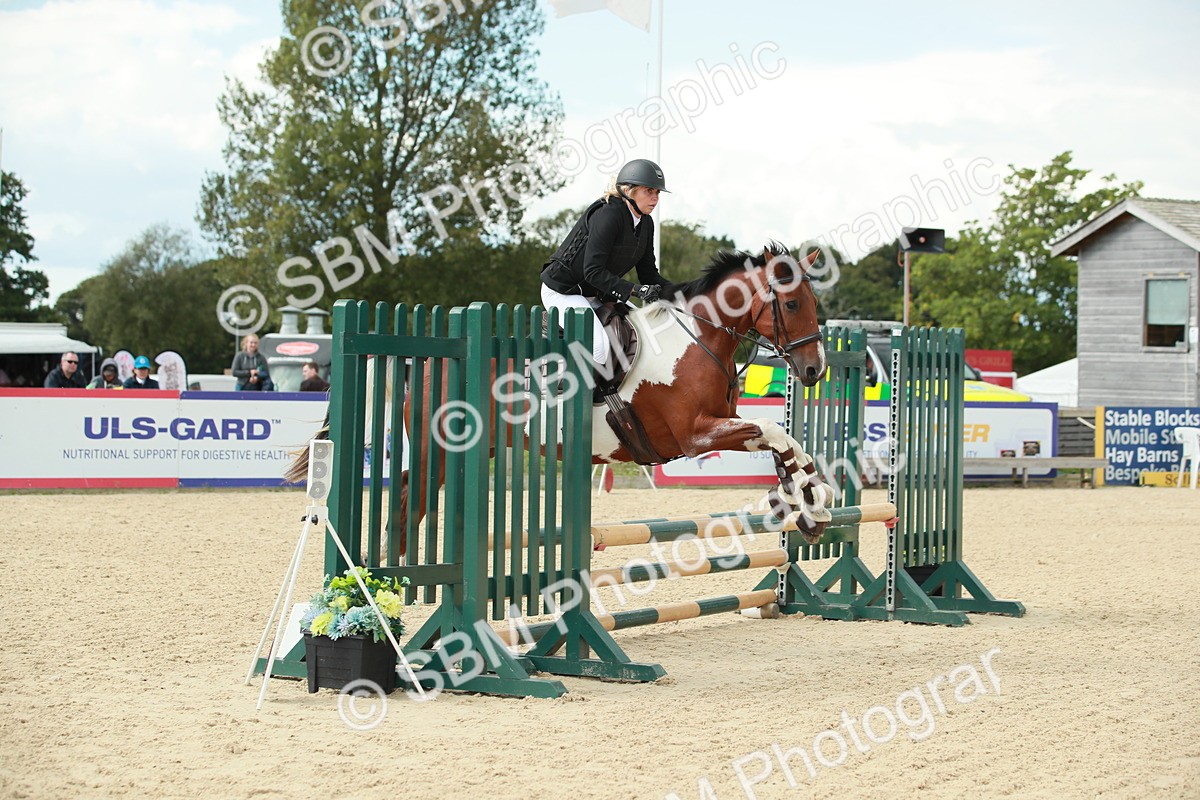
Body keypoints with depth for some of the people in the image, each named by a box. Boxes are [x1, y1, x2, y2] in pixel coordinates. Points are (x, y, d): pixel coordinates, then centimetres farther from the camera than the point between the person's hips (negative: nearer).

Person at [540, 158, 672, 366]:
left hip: (598, 295, 10)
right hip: (562, 291, -10)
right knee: (598, 346, -29)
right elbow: (593, 271, -29)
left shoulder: (646, 223, 3)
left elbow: (648, 273, 6)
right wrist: (635, 290, -35)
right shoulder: (608, 214, -24)